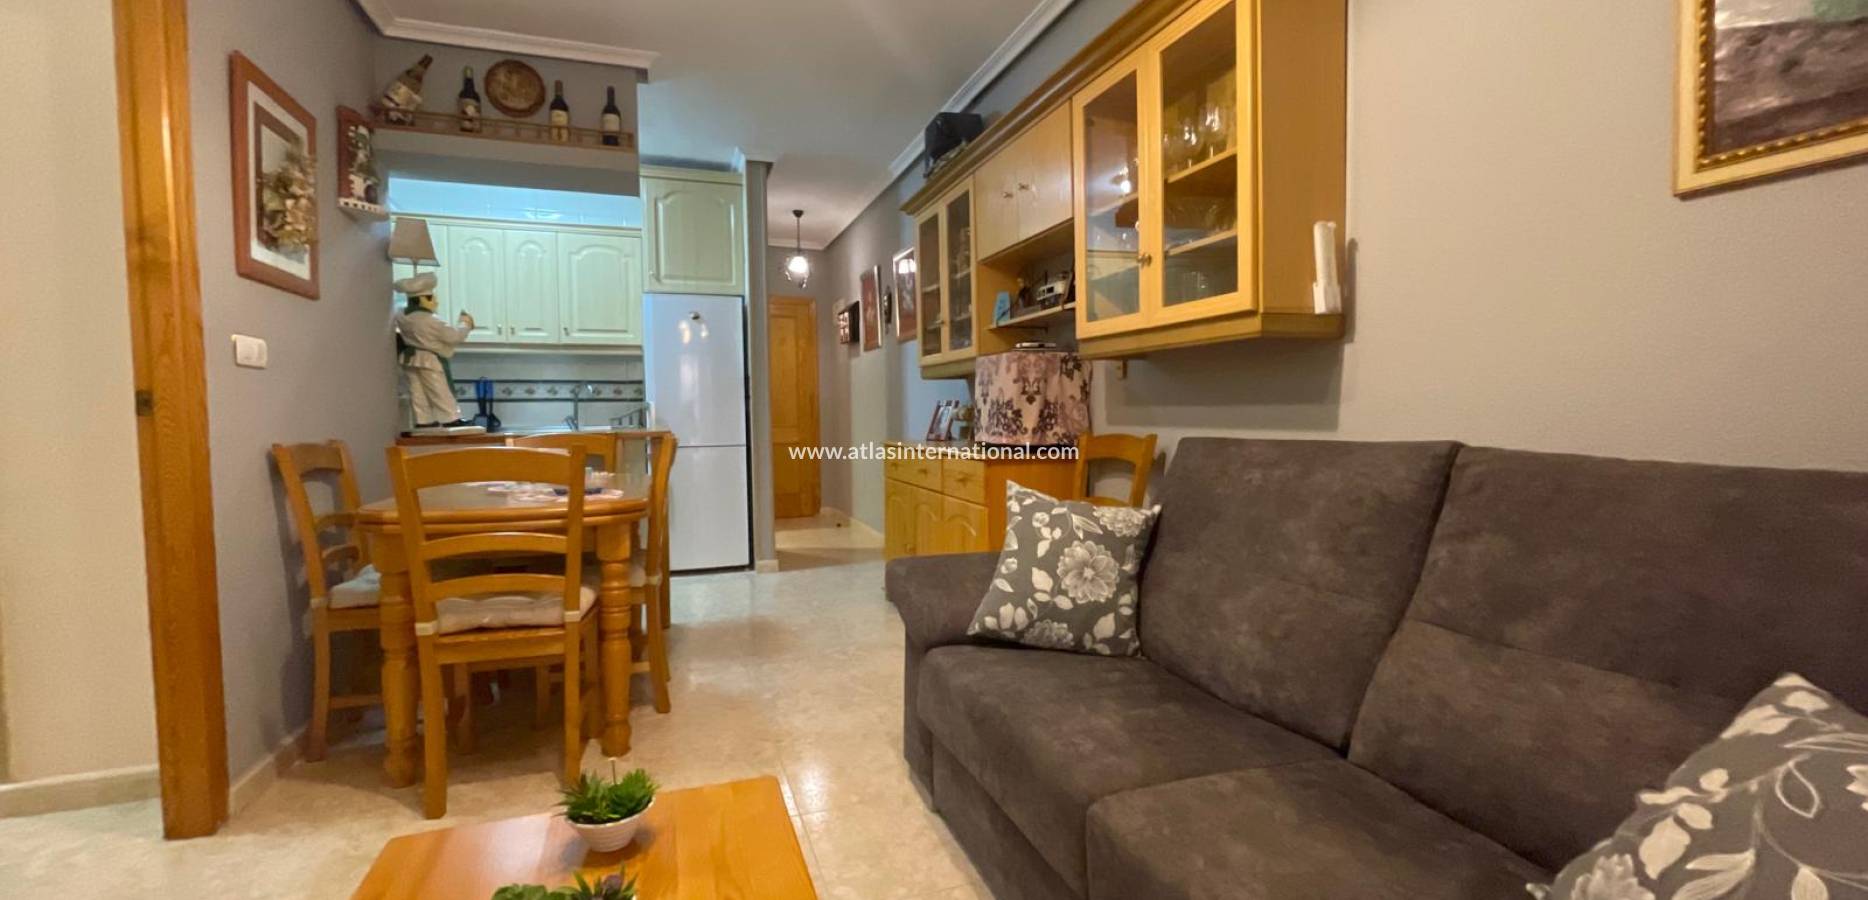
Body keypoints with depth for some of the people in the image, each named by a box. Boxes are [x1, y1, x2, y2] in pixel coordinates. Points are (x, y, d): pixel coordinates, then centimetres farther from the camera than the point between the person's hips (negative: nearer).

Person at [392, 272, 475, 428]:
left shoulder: (401, 316, 2)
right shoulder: (429, 321, -22)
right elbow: (453, 336, -21)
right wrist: (466, 325, -5)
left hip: (409, 358, 8)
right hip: (429, 360, -8)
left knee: (418, 394, 11)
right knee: (442, 394, -2)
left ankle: (424, 421, 14)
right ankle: (451, 420, 2)